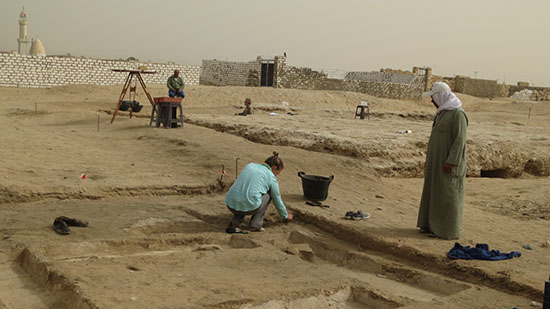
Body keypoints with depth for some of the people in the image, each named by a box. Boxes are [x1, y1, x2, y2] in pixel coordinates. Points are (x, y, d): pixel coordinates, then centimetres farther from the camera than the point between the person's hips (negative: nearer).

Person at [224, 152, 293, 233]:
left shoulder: (249, 166, 20)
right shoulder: (271, 177, 7)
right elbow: (277, 200, 18)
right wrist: (285, 216, 35)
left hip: (230, 204, 5)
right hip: (249, 207, -5)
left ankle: (234, 224, 16)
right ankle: (256, 224, 12)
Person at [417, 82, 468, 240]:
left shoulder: (458, 114, -17)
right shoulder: (442, 112, 13)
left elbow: (460, 140, -21)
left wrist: (451, 162, -24)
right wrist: (431, 157, 18)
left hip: (449, 162, -9)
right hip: (437, 161, 9)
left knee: (448, 195, -3)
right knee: (434, 192, 13)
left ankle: (450, 230, 5)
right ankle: (433, 225, 22)